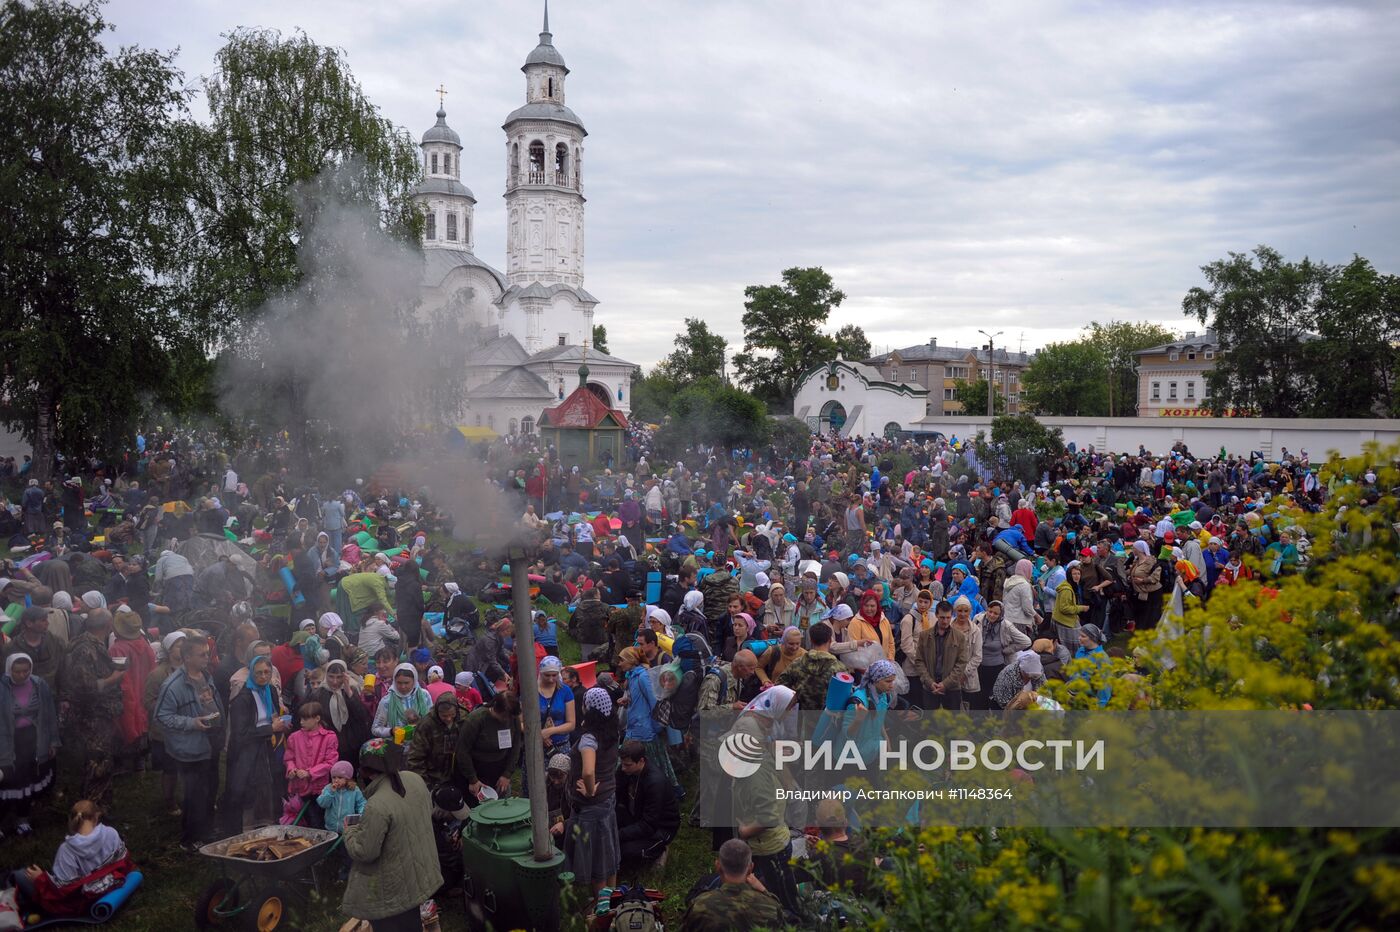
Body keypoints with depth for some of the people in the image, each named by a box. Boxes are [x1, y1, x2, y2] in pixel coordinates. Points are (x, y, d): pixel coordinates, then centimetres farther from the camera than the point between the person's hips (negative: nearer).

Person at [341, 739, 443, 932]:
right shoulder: (415, 779, -10)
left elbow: (364, 852, -25)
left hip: (393, 889, -7)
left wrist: (350, 831, -5)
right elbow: (427, 811, 8)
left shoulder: (377, 806, -33)